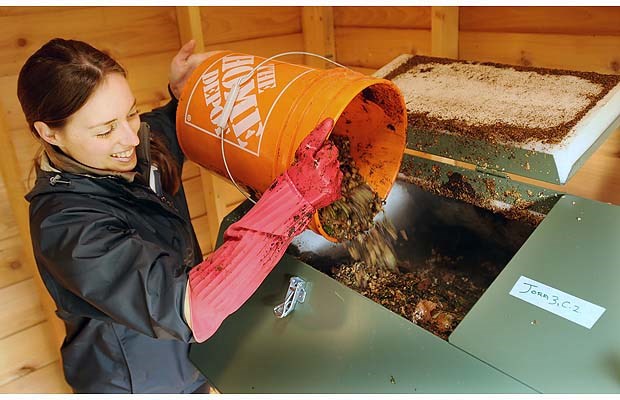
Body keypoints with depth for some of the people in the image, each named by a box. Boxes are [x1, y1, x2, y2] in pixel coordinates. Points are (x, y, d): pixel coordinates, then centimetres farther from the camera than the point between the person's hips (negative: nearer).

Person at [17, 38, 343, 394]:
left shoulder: (140, 144, -11)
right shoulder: (64, 225, -33)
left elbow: (177, 132, 12)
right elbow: (190, 309, -42)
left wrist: (184, 96, -11)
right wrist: (294, 194, -45)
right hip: (137, 383, -7)